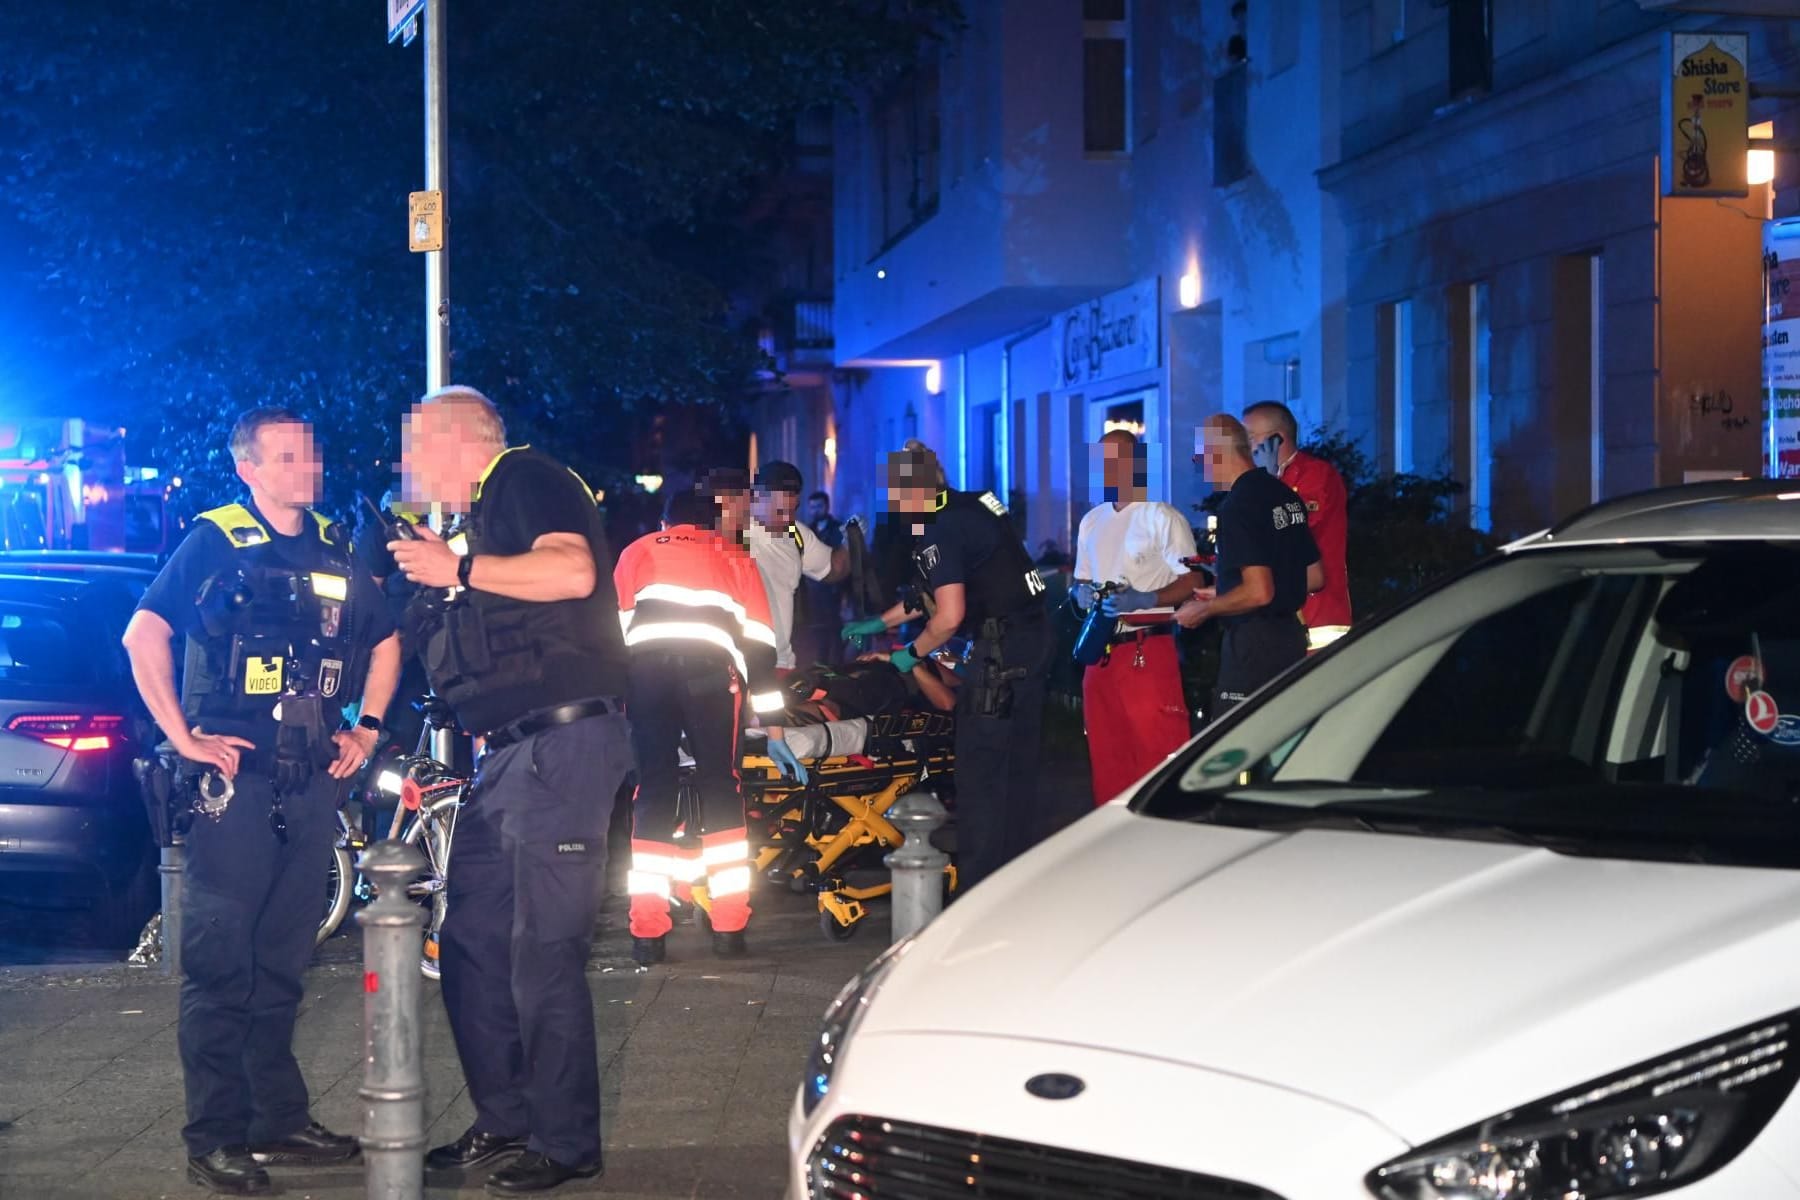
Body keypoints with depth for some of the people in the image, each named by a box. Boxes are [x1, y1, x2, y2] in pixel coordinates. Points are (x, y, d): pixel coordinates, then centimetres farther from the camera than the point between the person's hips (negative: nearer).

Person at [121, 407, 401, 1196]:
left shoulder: (335, 551, 12)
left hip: (311, 777, 6)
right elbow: (145, 636, -11)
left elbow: (383, 642, 25)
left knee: (283, 957, 11)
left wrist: (365, 729, 15)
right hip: (234, 772, -5)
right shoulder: (216, 541, -4)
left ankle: (279, 1119, 19)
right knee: (220, 959, -5)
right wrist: (183, 738, -13)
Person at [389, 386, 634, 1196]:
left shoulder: (525, 478, -4)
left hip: (563, 741, -10)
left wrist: (458, 567, -16)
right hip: (506, 754, 10)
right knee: (472, 944, 11)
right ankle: (504, 1120, 21)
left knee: (544, 954, -8)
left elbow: (572, 571, -23)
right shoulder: (471, 521, 23)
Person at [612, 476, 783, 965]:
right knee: (721, 789, 8)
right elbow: (758, 641, 19)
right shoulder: (735, 558, 28)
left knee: (653, 790, 5)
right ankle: (729, 924, 4)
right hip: (711, 670, -1)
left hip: (645, 665, 1)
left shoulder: (637, 552, 29)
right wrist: (769, 713, 18)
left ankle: (648, 931, -1)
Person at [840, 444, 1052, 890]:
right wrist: (879, 623, 28)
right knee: (1016, 765, 15)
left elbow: (949, 616, -20)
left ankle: (979, 883, -2)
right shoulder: (965, 508, 15)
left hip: (1001, 647, -10)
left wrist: (912, 653, -3)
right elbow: (940, 592, 24)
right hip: (1034, 635, 10)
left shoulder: (938, 531, -15)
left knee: (980, 772, -4)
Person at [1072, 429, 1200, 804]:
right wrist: (1083, 595, 2)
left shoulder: (1160, 516, -4)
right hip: (1099, 652, 7)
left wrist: (1146, 599, -23)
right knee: (1105, 756, 9)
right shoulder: (1092, 521, 18)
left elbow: (1192, 580, -10)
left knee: (1158, 752, -11)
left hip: (1148, 651, -7)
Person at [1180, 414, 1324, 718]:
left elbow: (1259, 592, -23)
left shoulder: (1239, 505, -16)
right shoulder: (1284, 494, 12)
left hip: (1253, 645, -10)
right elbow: (1315, 578, 19)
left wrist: (1205, 609, -7)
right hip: (1290, 634, 10)